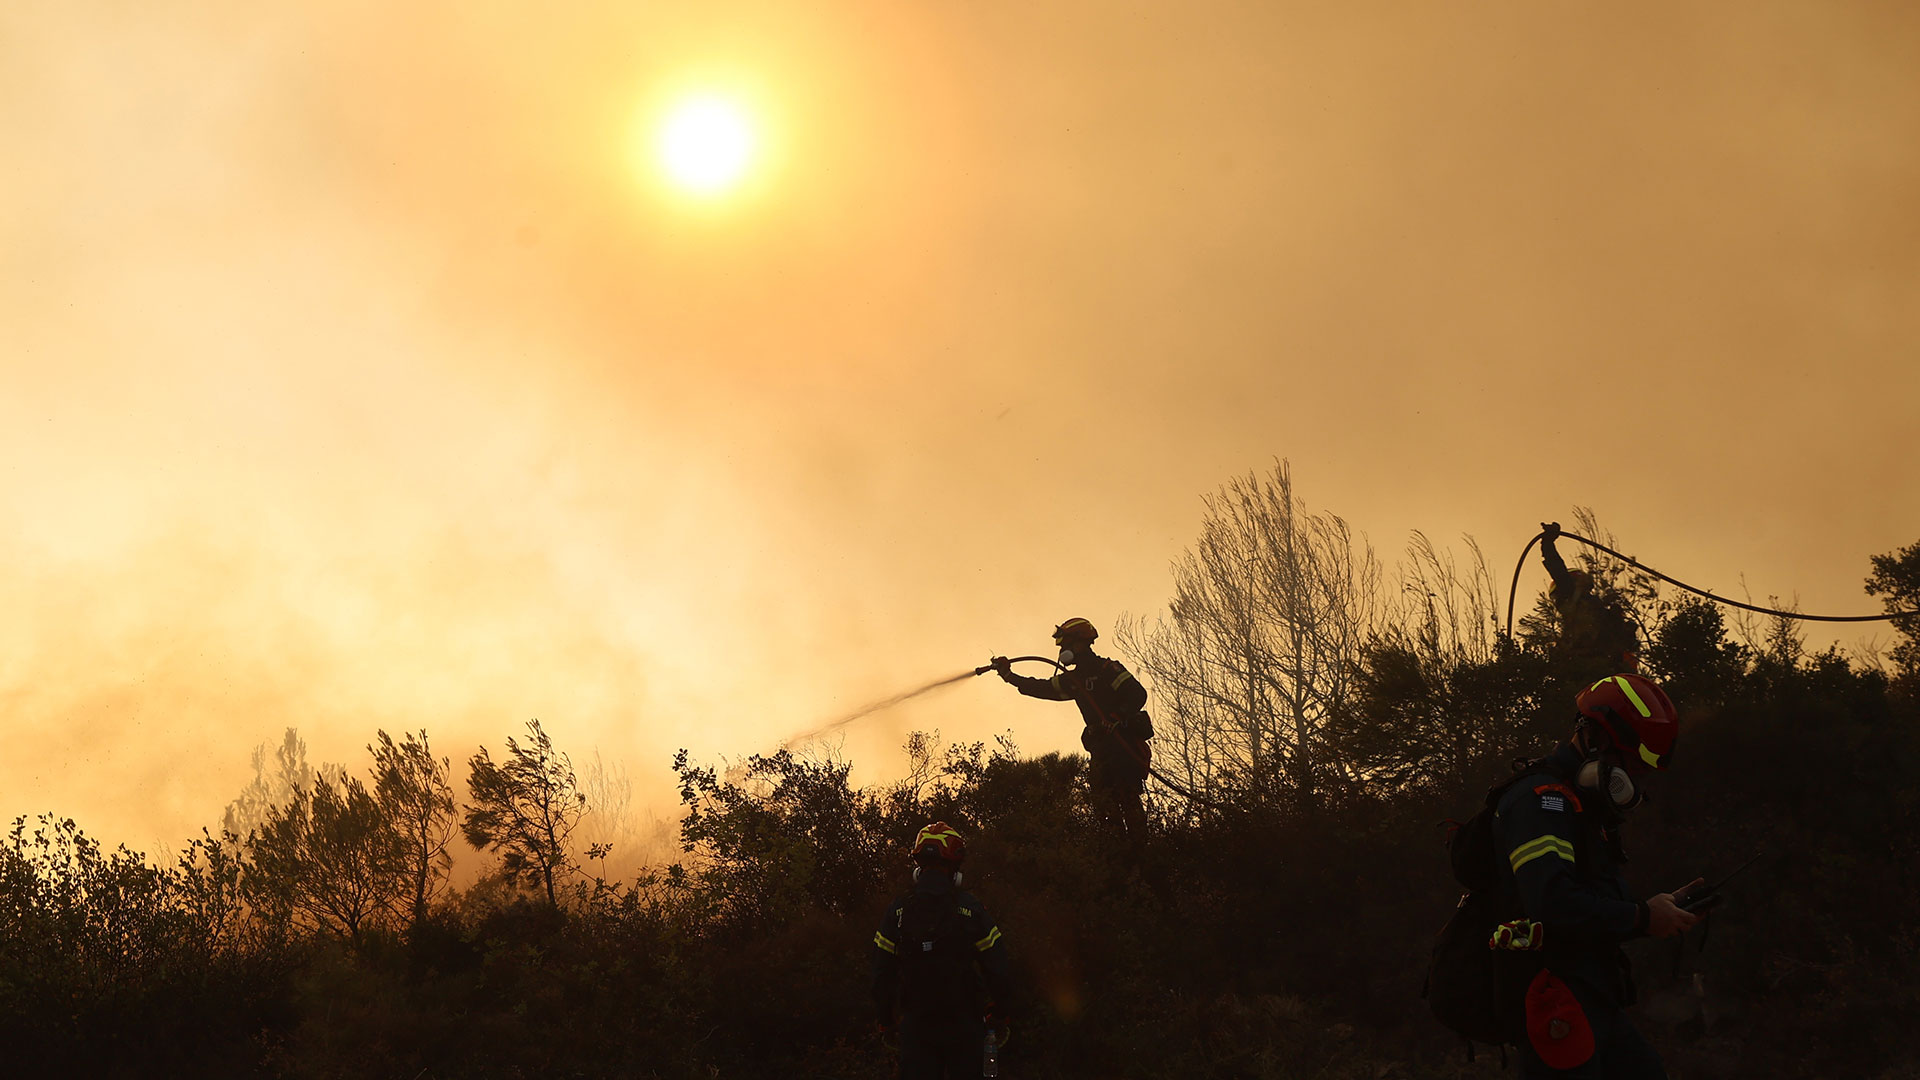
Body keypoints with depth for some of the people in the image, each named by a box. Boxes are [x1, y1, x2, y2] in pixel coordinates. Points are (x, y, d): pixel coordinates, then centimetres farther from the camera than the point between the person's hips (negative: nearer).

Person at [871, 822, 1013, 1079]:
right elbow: (997, 969, -3)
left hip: (915, 1024, 1)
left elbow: (882, 975, 2)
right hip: (963, 1024, -1)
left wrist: (886, 1021, 14)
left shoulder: (897, 912, -1)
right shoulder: (971, 909, -6)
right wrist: (999, 1016, 9)